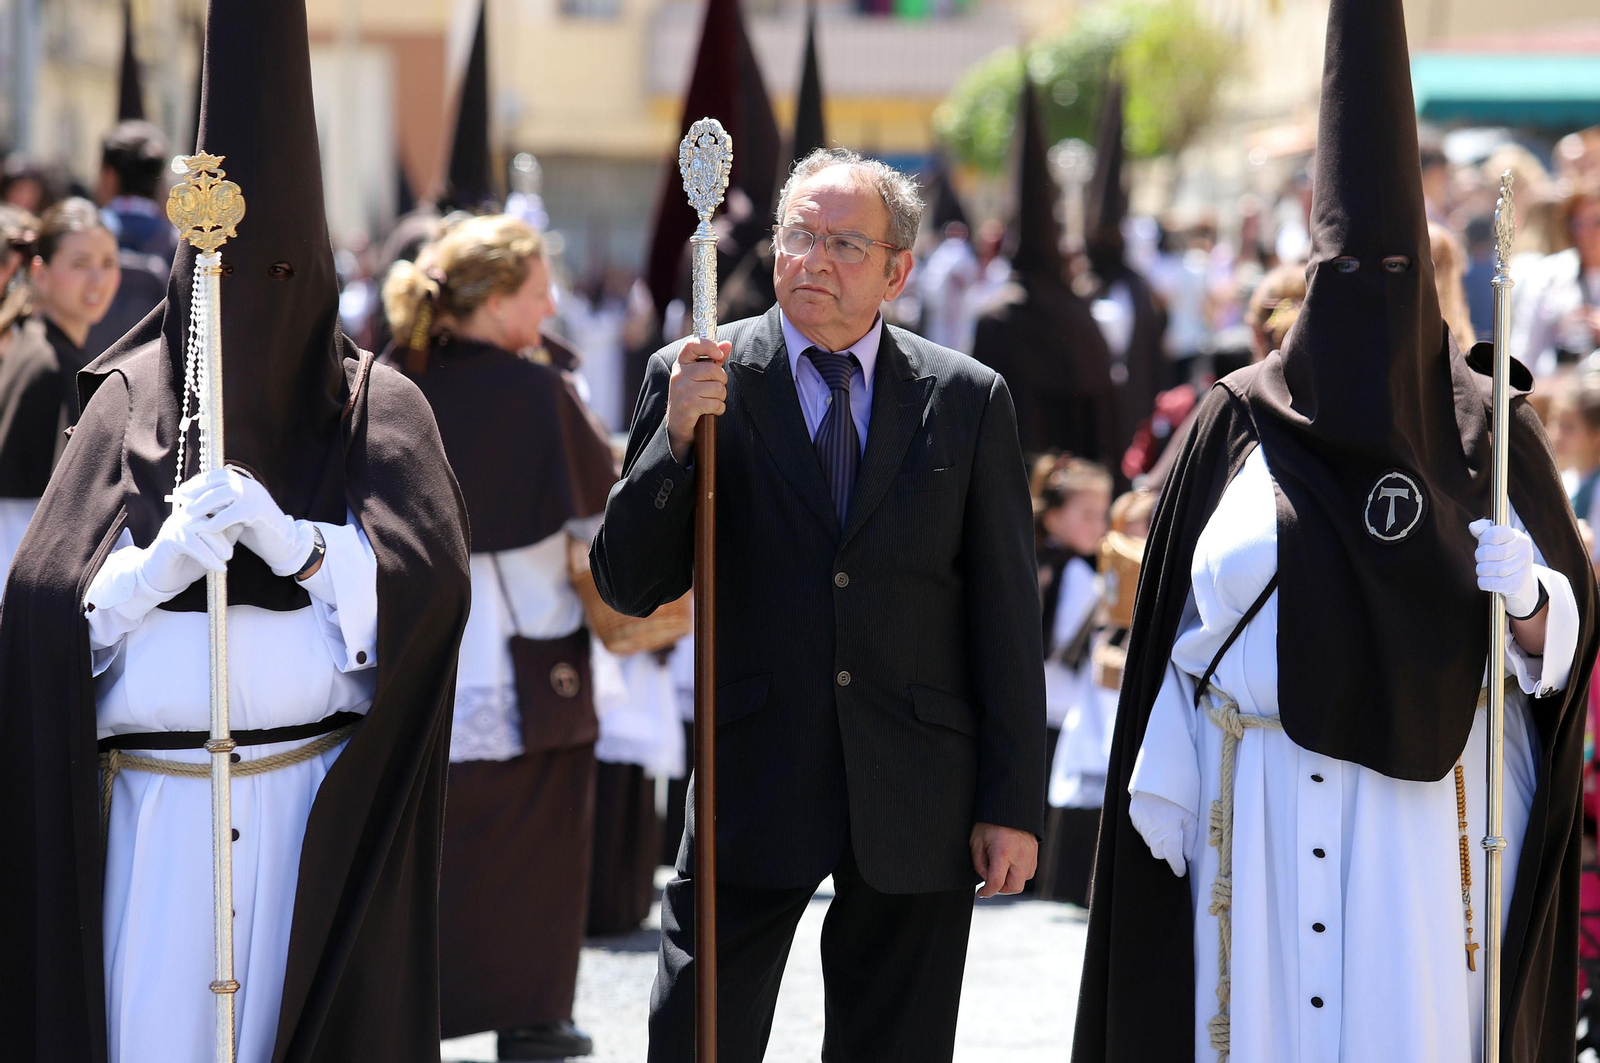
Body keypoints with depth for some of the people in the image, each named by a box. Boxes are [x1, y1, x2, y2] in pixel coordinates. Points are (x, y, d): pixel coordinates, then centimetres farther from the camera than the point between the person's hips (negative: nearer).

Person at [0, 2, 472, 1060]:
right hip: (158, 804, 0)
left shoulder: (377, 406, 8)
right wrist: (160, 562, -19)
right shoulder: (132, 398, 9)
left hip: (318, 808, 0)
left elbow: (434, 575, -9)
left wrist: (289, 538, -23)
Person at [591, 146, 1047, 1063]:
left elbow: (1007, 616, 4)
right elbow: (628, 587, -2)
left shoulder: (967, 400, 4)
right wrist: (677, 437, -17)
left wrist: (1014, 805, 0)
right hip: (752, 782, -1)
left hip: (915, 806, 1)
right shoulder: (698, 378, 1)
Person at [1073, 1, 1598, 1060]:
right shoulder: (1239, 422, 7)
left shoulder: (1484, 428, 6)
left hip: (1430, 802, -1)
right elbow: (1186, 620, 8)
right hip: (1260, 800, 1)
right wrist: (1165, 772, 3)